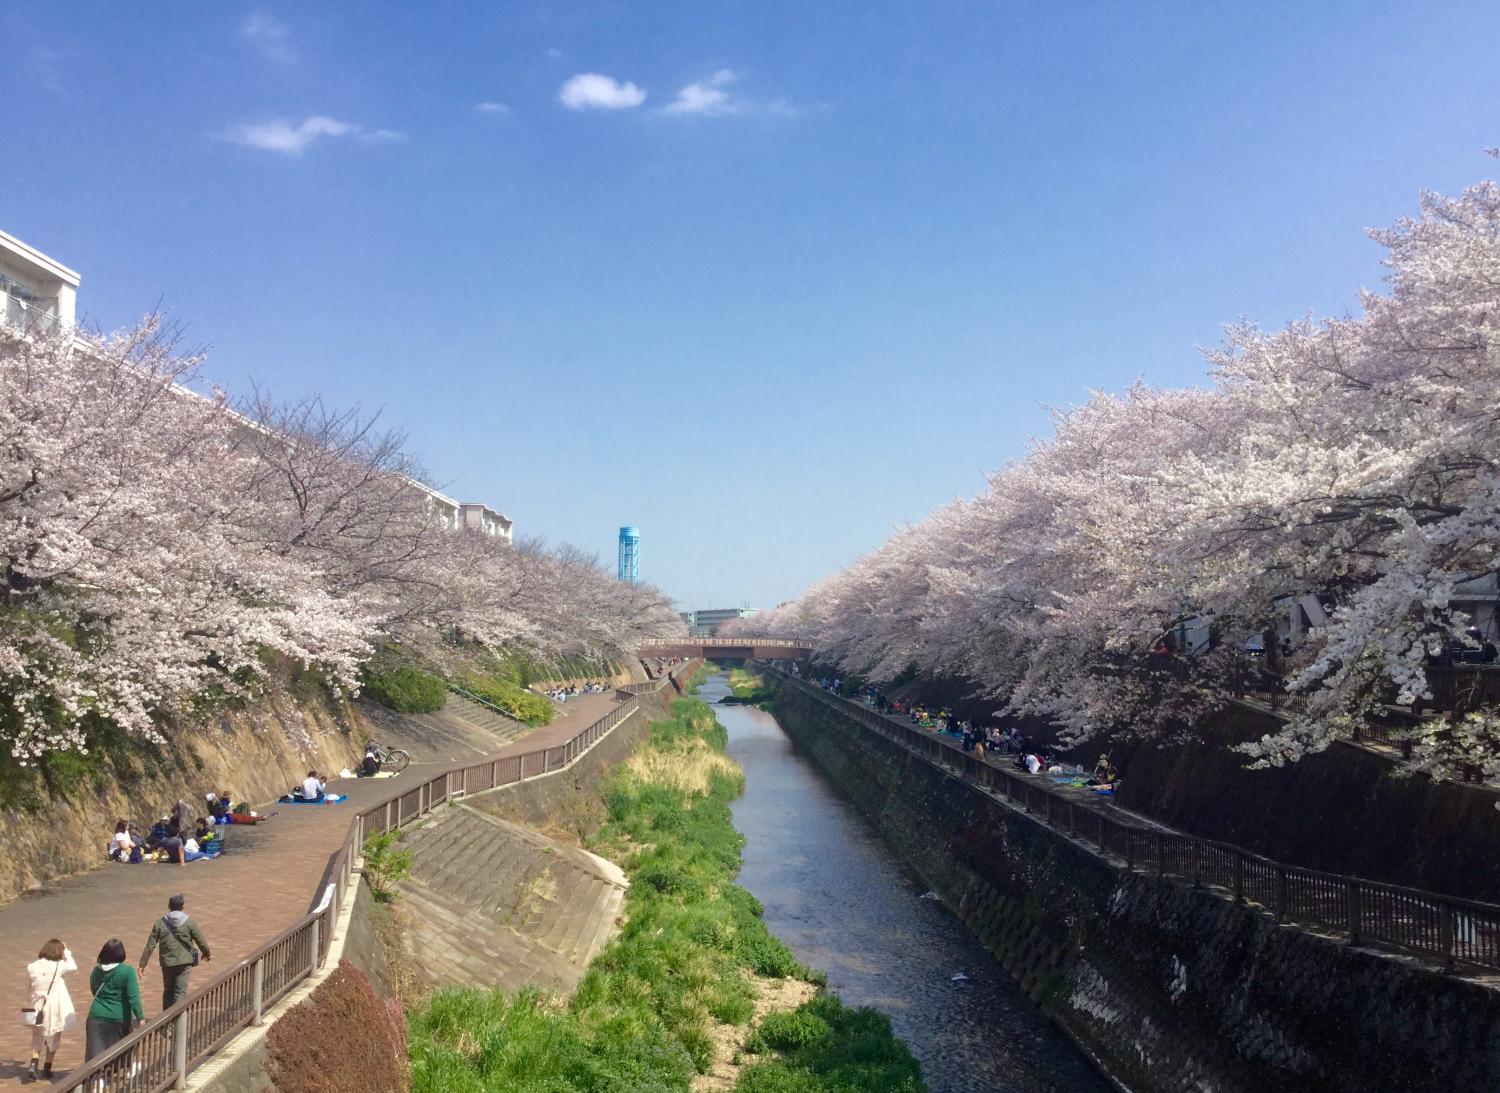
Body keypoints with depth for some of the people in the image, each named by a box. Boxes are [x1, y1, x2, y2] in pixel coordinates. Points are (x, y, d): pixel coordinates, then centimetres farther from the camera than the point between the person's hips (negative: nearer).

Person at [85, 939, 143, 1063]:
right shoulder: (127, 971, -14)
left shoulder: (96, 970, 1)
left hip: (97, 1017, 3)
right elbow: (133, 996, -17)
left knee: (96, 1054, 1)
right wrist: (141, 1018, -14)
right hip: (119, 1019, -3)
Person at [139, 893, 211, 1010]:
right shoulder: (189, 922, -8)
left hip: (167, 963, 2)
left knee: (168, 992, 18)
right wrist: (206, 953, 16)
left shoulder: (160, 923, -3)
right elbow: (201, 941, -3)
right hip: (184, 962, -2)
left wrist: (142, 963, 4)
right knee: (180, 993, 2)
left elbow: (150, 945, -3)